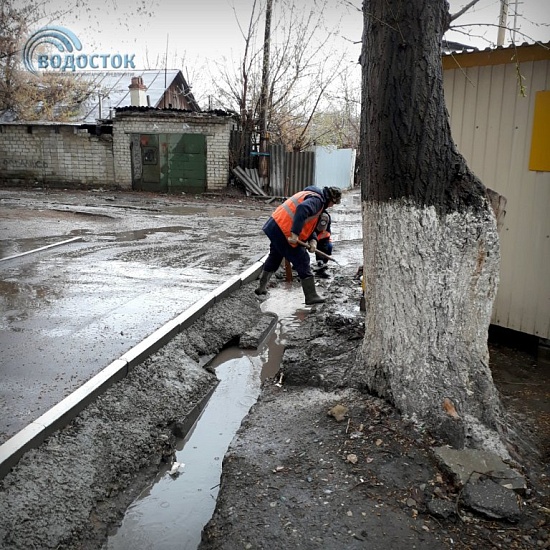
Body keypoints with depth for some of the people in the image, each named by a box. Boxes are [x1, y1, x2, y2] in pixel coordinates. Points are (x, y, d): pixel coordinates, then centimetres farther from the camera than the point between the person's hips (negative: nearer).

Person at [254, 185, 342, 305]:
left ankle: (261, 288, 38)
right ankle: (311, 297, 5)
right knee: (302, 261, -1)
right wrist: (295, 234, -34)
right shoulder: (317, 199, -12)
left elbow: (310, 224, 20)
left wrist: (313, 240, 3)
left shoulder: (312, 195, 21)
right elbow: (302, 209, -33)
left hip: (274, 226, 10)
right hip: (285, 232, -10)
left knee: (274, 258, 26)